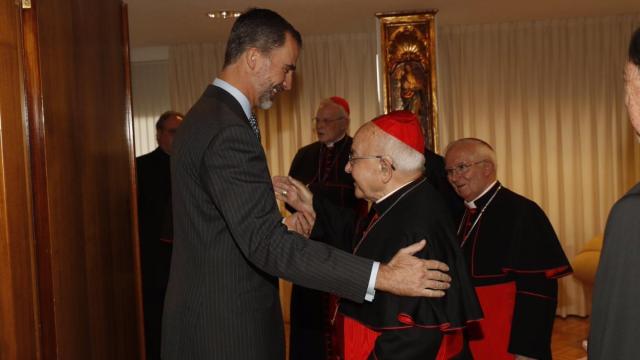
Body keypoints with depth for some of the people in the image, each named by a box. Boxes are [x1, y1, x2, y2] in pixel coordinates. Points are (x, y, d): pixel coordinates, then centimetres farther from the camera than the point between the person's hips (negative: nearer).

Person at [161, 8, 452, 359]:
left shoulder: (205, 116, 9)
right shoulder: (228, 131, -23)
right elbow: (266, 244, -30)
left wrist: (284, 225, 7)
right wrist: (382, 276, -31)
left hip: (205, 312, 10)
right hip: (226, 328, -10)